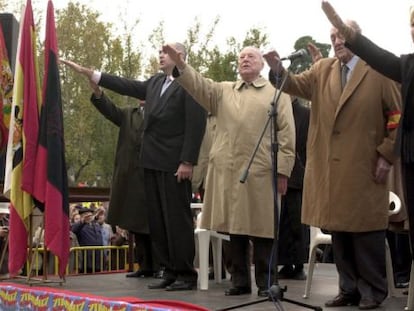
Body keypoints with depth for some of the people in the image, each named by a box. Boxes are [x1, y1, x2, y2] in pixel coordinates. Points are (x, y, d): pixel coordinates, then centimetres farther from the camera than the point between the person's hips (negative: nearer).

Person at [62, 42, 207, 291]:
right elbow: (128, 86, 20)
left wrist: (187, 162, -18)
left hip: (174, 163, -8)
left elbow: (196, 126, -14)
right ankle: (170, 272, 14)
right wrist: (89, 73, 17)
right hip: (152, 162, 8)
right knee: (158, 220, 9)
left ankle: (187, 275, 2)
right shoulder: (155, 82, 16)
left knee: (177, 219, -5)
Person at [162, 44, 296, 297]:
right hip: (227, 171, 3)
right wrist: (181, 64, -17)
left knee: (261, 229, 0)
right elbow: (199, 85, 2)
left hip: (261, 172, -3)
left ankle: (266, 282, 8)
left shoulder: (277, 93, 8)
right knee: (234, 228, 7)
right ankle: (240, 280, 16)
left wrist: (283, 170, -7)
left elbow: (286, 133, 2)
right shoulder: (223, 91, 18)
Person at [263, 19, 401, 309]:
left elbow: (397, 115, -3)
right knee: (339, 228, 10)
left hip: (365, 166, -4)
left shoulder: (380, 70, -2)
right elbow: (298, 85, -3)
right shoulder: (322, 70, 11)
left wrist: (387, 155, -8)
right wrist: (279, 71, -23)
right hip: (329, 167, 4)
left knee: (366, 230, 2)